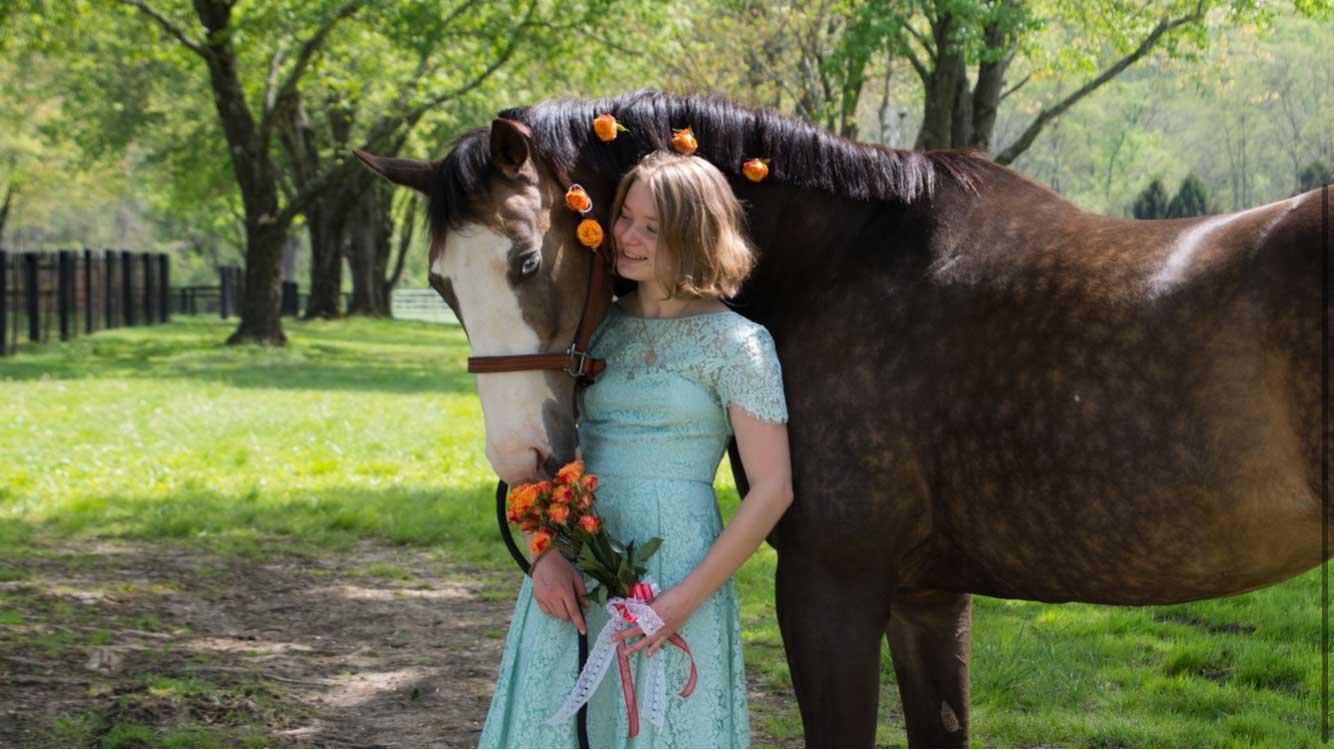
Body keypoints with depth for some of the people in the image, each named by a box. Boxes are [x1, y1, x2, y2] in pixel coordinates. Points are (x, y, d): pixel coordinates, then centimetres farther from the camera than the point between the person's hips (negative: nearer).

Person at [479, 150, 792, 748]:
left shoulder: (736, 343, -4)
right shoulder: (598, 324, 9)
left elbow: (772, 490, -8)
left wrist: (686, 599, -14)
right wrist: (547, 555, -7)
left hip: (676, 567, -4)